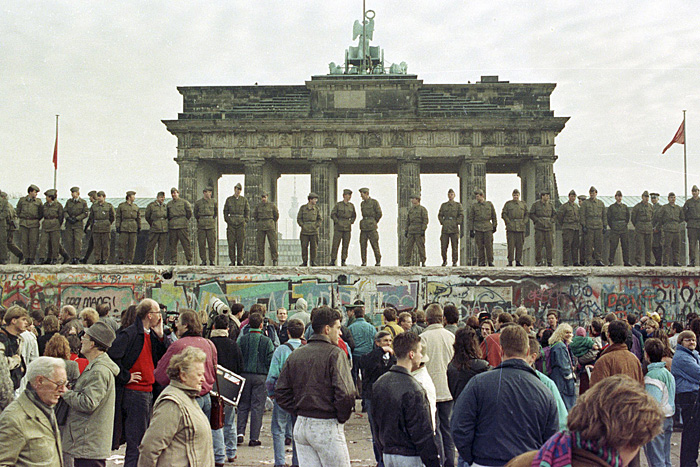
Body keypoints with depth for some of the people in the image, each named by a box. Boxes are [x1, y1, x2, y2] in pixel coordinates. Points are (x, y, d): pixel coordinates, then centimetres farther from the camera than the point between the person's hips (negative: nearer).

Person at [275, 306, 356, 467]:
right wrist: (341, 418, -3)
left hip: (300, 426, 7)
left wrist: (299, 412, 12)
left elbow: (280, 392, 10)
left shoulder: (295, 355, 8)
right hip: (327, 427, -6)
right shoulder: (335, 354, -11)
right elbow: (345, 393, -19)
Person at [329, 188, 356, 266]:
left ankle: (343, 261, 5)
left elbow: (354, 216, 20)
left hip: (347, 228, 3)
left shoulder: (351, 205, 9)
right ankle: (332, 261, 0)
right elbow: (332, 215, 1)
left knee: (345, 245, 1)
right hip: (338, 228, -3)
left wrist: (350, 222, 7)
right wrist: (338, 222, -7)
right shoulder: (338, 204, -1)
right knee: (335, 244, -5)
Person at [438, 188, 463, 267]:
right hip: (445, 229, 2)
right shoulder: (443, 205, 13)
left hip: (454, 229, -2)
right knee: (443, 246, -1)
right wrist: (442, 223, -3)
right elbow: (440, 215, 15)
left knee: (455, 246, -2)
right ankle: (444, 261, 16)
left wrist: (462, 229, -5)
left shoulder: (458, 205, 6)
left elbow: (461, 217, 1)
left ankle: (455, 262, 7)